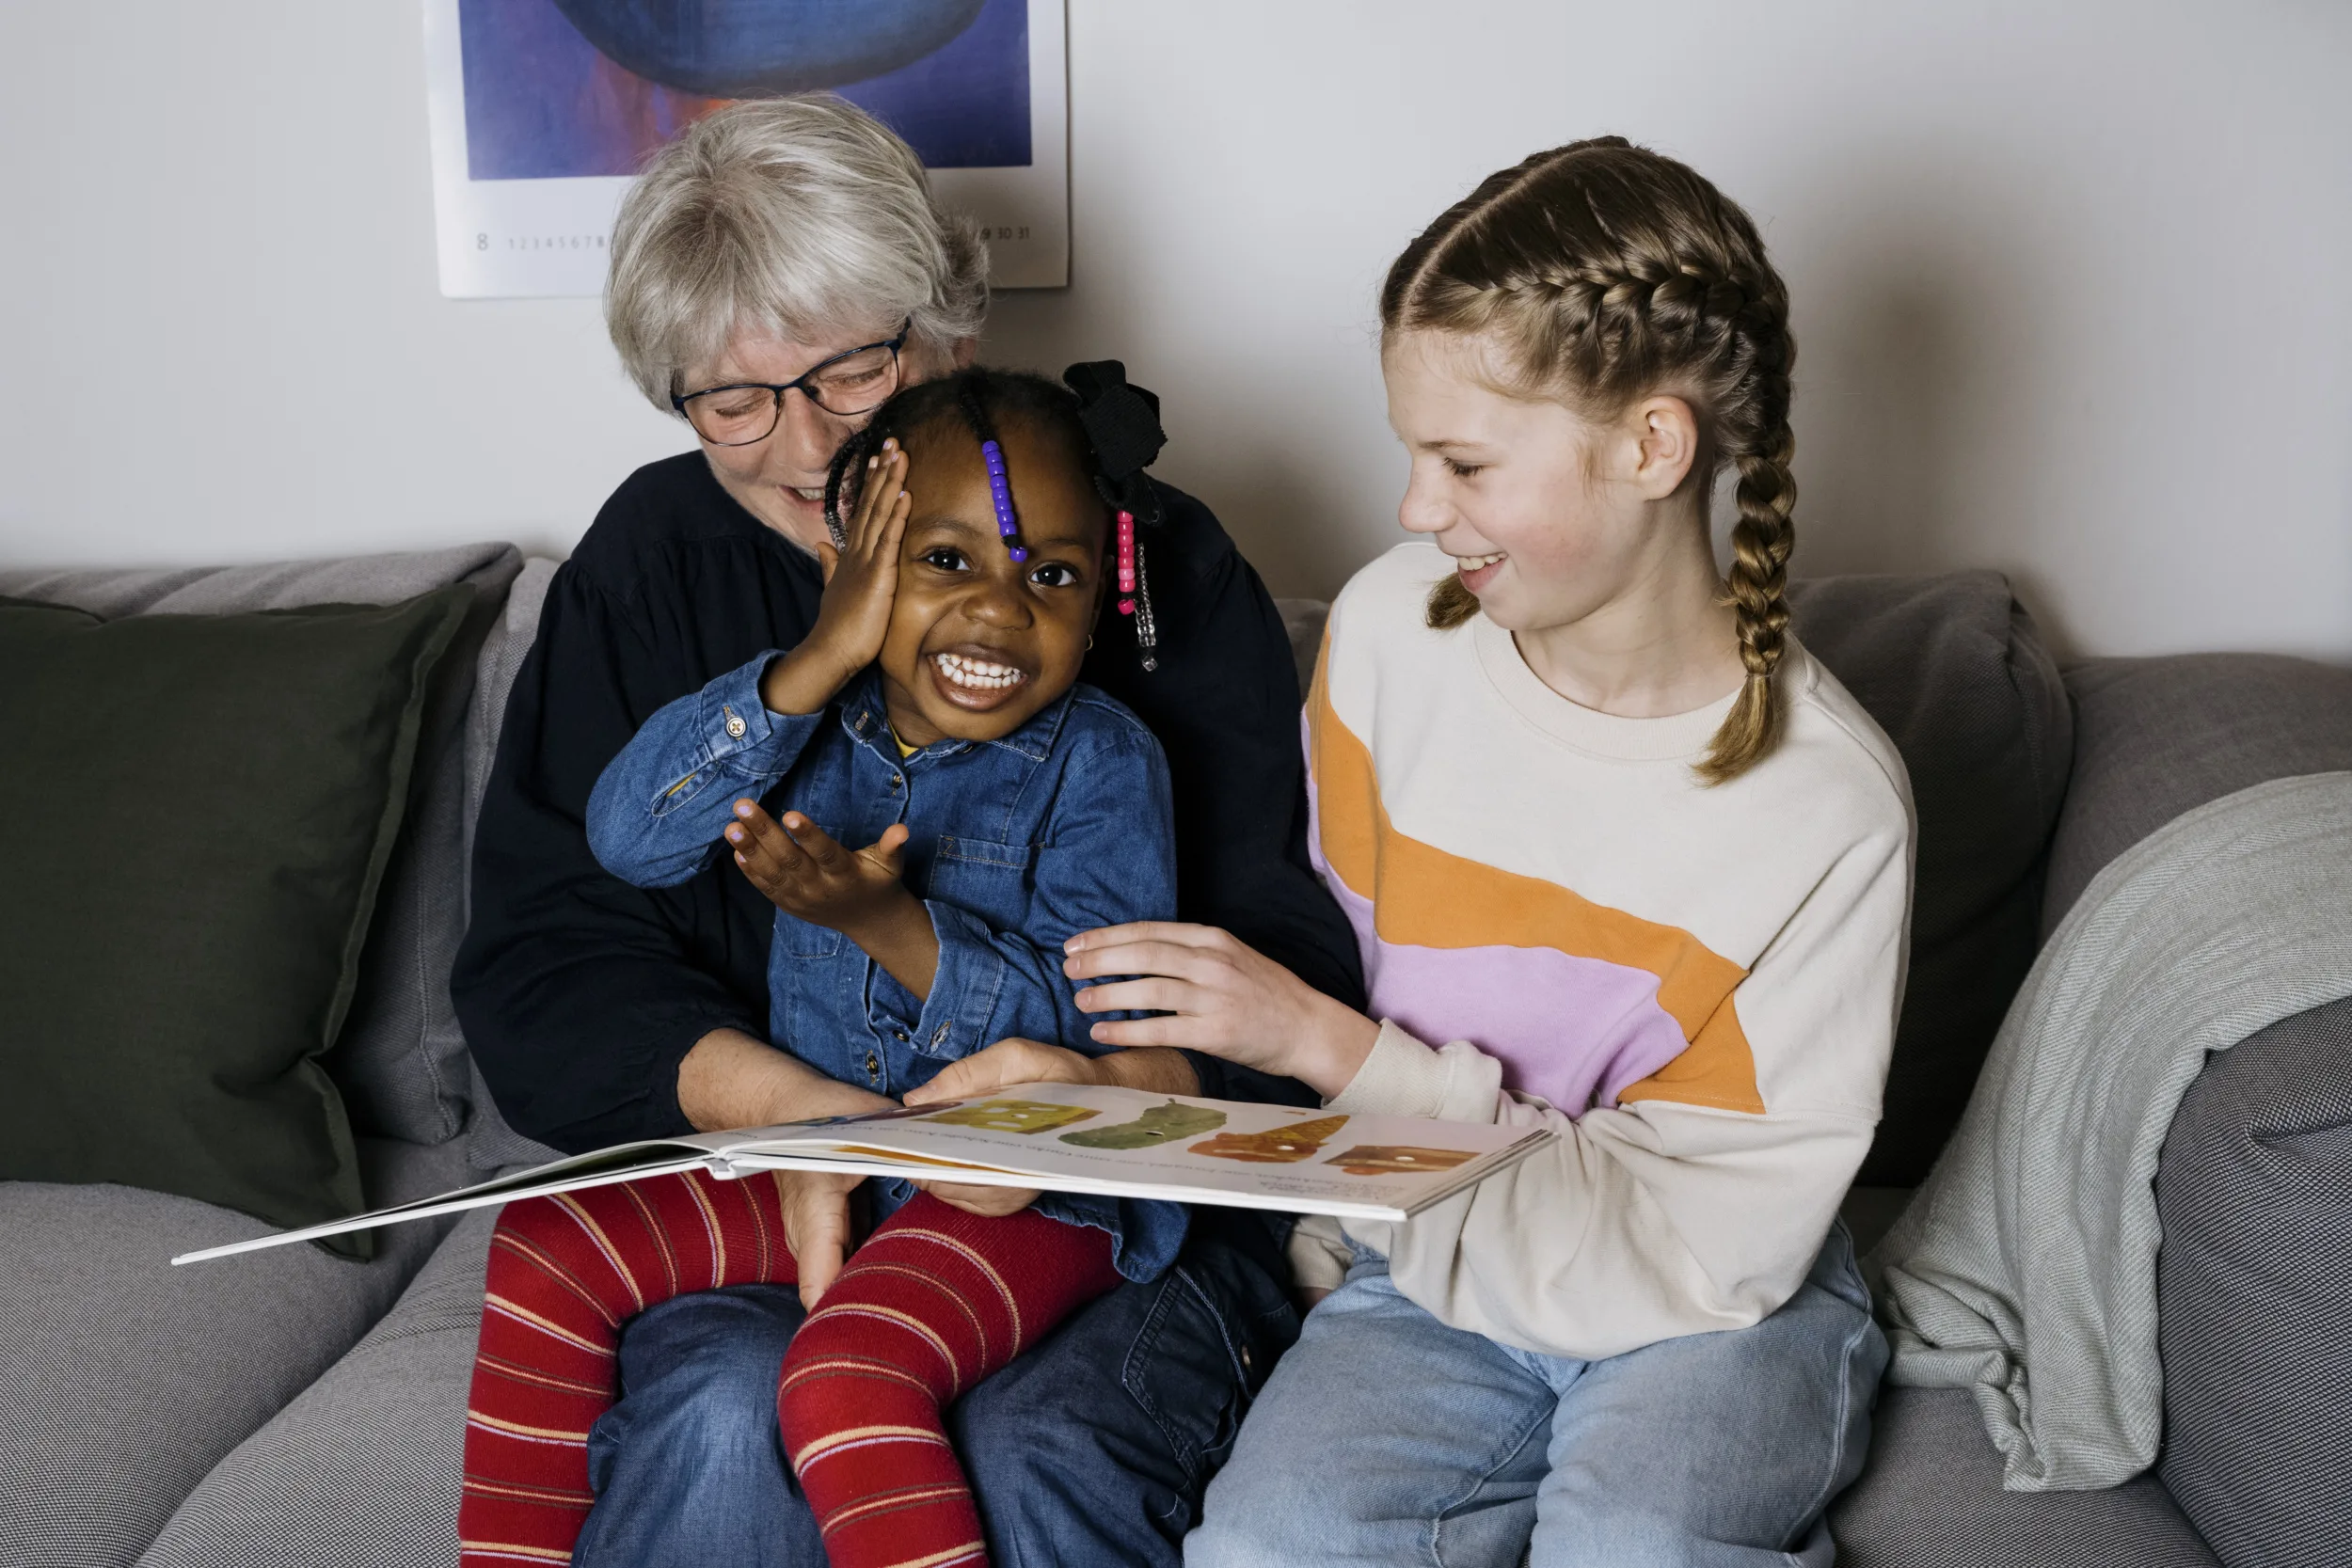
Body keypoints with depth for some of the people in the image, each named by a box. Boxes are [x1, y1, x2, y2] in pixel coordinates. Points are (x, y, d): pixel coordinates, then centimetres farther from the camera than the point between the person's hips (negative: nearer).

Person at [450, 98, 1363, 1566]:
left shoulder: (1158, 559, -1)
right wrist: (784, 1102, -18)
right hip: (754, 1186, 2)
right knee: (732, 1420, -29)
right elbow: (541, 962, 0)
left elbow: (1294, 962, -7)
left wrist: (1124, 1092, -29)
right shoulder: (650, 561, 6)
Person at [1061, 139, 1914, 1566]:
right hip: (1429, 1280, 3)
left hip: (1714, 1309, -3)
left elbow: (1708, 1241, -19)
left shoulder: (1828, 803, -19)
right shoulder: (1391, 629, -8)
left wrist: (1332, 1050, -24)